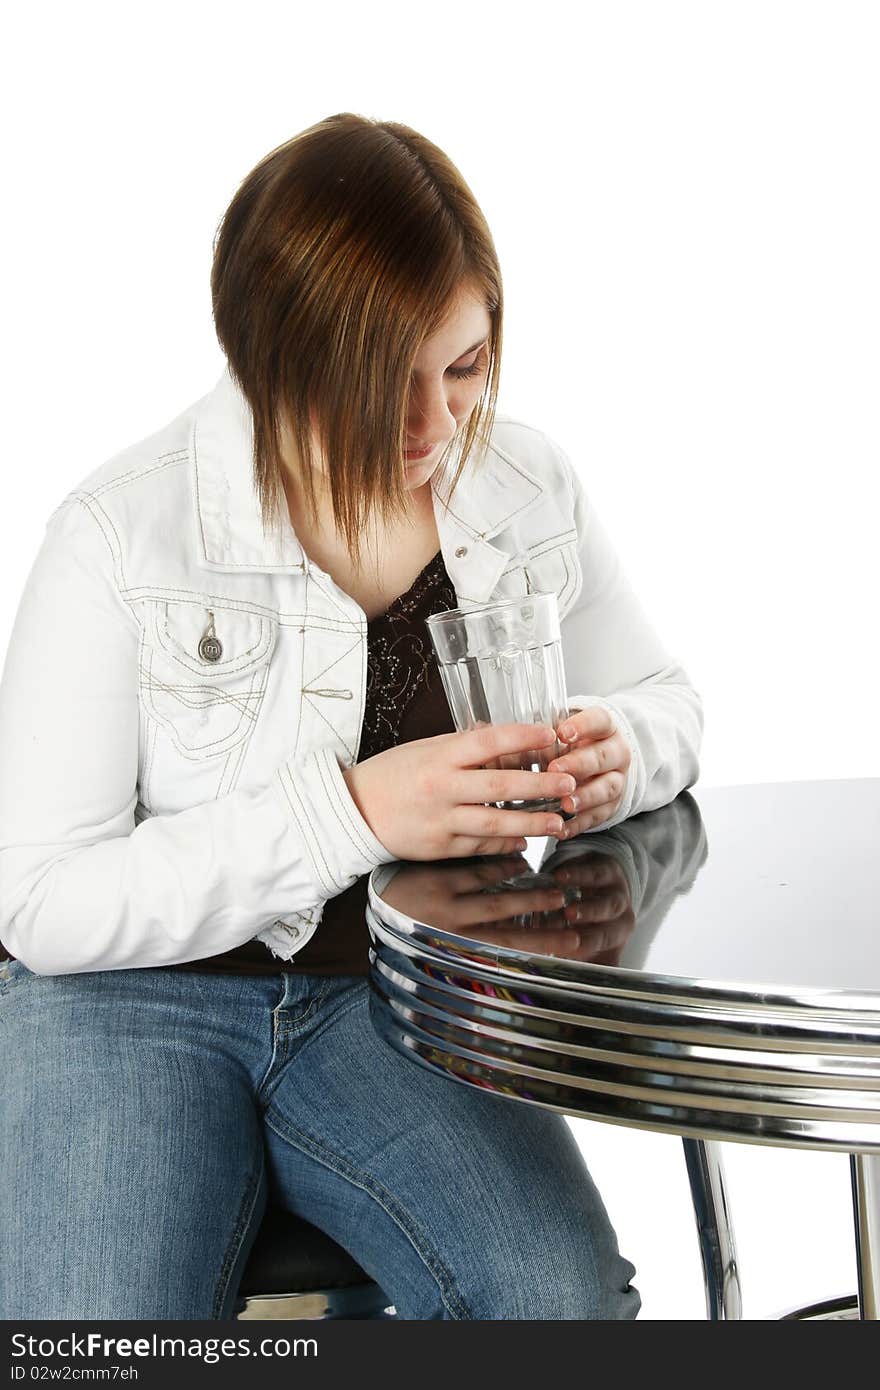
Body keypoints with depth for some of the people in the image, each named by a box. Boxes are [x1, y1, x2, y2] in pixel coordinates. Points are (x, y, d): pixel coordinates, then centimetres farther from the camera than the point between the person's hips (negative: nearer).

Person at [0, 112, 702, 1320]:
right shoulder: (122, 537, -15)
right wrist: (354, 812, -27)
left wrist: (614, 755, -13)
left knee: (565, 1295, -23)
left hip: (400, 996, 3)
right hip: (135, 997, -2)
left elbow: (662, 698, 14)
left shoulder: (528, 484, -2)